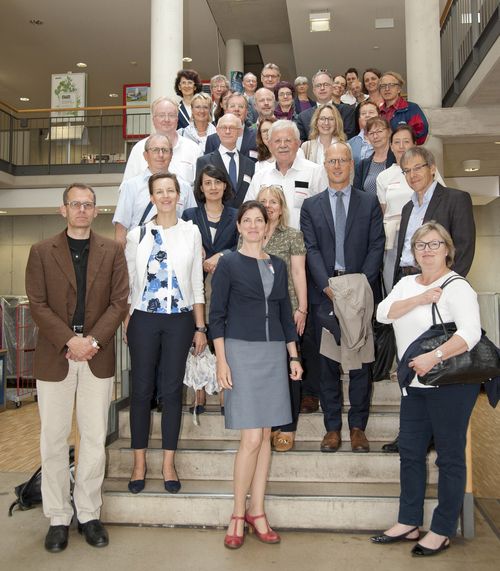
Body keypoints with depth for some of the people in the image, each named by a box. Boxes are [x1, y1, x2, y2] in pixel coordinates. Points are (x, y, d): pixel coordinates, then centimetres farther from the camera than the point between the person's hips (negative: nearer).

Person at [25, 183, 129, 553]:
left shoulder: (112, 251, 8)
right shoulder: (42, 252, 6)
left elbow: (120, 302, 1)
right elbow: (38, 304, -2)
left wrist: (93, 339, -12)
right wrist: (70, 340, -14)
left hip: (98, 356, 1)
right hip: (54, 356, 0)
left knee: (95, 439, 6)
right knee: (54, 440, 6)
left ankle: (89, 514, 20)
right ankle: (58, 518, 19)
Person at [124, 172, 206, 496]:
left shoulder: (191, 232, 5)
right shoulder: (137, 235, 4)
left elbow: (197, 283, 5)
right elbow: (128, 283, 6)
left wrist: (200, 327, 3)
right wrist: (125, 323, 0)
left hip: (179, 320, 0)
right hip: (143, 319, 0)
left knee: (172, 390, 6)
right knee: (142, 389, 5)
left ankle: (168, 464, 18)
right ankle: (140, 462, 19)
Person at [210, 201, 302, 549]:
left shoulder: (278, 265, 12)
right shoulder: (228, 264, -2)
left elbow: (285, 314, 15)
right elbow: (216, 315, -4)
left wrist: (294, 356, 11)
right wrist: (221, 361, -11)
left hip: (274, 353, 5)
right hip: (241, 351, -5)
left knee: (266, 435, 7)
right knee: (252, 438, -7)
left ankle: (257, 512, 19)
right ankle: (238, 514, 10)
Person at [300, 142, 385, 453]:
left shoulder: (370, 202, 9)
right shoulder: (311, 206, 10)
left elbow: (377, 245, 2)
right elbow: (311, 249, 1)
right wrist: (327, 285, -11)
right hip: (324, 292, 1)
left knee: (361, 360, 3)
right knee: (328, 363, 4)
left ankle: (358, 426, 14)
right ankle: (333, 427, 13)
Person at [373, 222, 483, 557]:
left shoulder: (457, 287, -11)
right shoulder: (407, 284, 11)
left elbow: (471, 332, -23)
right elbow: (383, 314, -3)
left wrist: (434, 357, -30)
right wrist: (419, 299, -14)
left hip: (451, 383, -7)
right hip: (416, 383, 7)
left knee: (450, 456, 5)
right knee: (411, 452, 13)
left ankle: (442, 531, 18)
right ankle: (409, 523, 26)